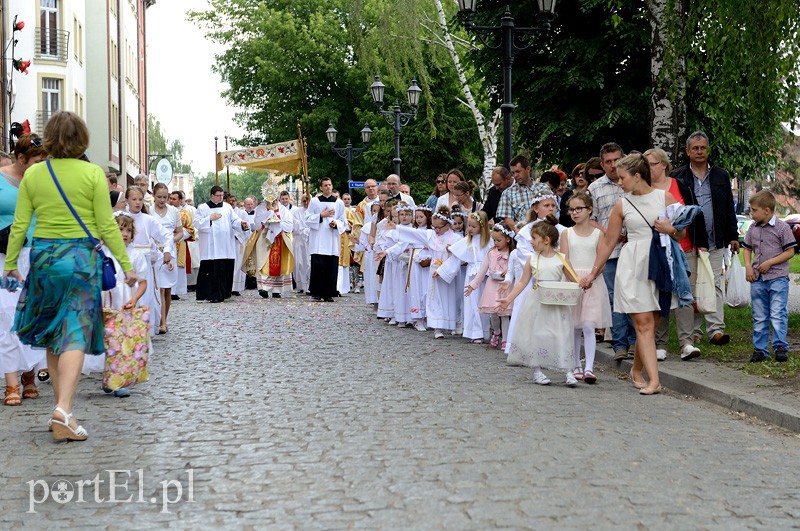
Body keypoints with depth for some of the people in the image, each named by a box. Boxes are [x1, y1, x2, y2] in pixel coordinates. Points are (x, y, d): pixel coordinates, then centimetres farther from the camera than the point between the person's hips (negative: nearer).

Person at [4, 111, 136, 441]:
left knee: (52, 333, 15)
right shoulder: (93, 174, -6)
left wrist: (10, 263, 13)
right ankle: (63, 410, -19)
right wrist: (126, 264, 0)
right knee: (75, 334, -4)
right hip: (80, 257, -3)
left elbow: (19, 224, 2)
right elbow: (107, 226, -7)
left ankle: (60, 407, 22)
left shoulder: (32, 174, 2)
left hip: (43, 256, 3)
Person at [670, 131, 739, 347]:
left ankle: (716, 329, -3)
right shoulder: (678, 177, 5)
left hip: (715, 242, 1)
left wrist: (733, 236, 8)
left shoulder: (721, 175, 12)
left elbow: (729, 208, 14)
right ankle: (693, 332, 7)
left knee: (715, 285, -2)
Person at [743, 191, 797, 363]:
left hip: (778, 278, -5)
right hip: (757, 278, 5)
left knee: (778, 314, -9)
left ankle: (780, 347, -2)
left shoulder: (782, 227, -6)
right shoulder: (753, 228, 9)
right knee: (759, 317, 9)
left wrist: (769, 262, -14)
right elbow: (747, 249, 17)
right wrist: (748, 267, 1)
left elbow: (790, 252, -7)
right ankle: (760, 349, 14)